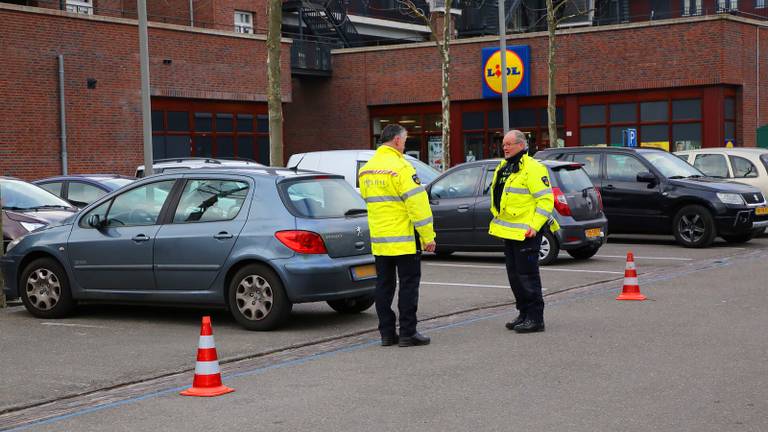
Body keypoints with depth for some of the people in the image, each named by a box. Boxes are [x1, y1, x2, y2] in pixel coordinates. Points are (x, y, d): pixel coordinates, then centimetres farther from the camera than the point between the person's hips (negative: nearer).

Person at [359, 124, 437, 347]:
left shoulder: (365, 170, 11)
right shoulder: (400, 168, -14)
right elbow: (417, 203, -16)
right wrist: (428, 236, -13)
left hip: (378, 239, 7)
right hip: (404, 239, -7)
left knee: (384, 286, 11)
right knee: (409, 285, 0)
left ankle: (387, 333, 13)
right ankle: (408, 333, 2)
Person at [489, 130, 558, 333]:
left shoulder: (532, 168, -13)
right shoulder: (503, 168, 15)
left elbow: (546, 199, -17)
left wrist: (535, 226, -21)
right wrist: (498, 221, 18)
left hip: (526, 232, -9)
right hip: (508, 231, 9)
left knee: (527, 275, -7)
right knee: (514, 275, 13)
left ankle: (535, 318, -1)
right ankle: (524, 314, 23)